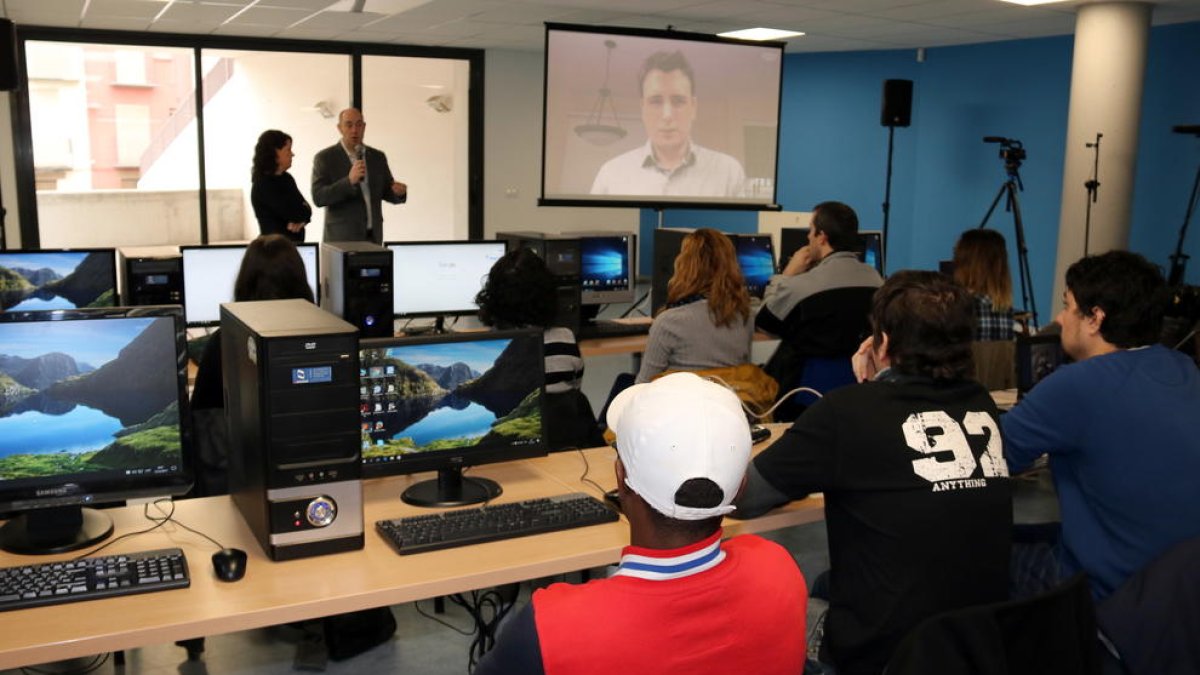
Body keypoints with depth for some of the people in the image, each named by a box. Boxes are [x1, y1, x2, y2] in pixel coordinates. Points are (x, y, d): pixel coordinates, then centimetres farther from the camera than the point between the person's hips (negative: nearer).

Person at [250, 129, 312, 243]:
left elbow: (306, 208, 6)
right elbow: (290, 212, -20)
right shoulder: (263, 184, -14)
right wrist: (303, 214, 1)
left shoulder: (286, 179, 10)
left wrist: (301, 219, -15)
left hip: (295, 242, 7)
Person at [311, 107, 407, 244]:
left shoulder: (378, 157, 8)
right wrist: (349, 181, -24)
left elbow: (387, 193, 14)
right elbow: (318, 198, -13)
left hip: (373, 237, 4)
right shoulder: (324, 158, -4)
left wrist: (399, 192, -9)